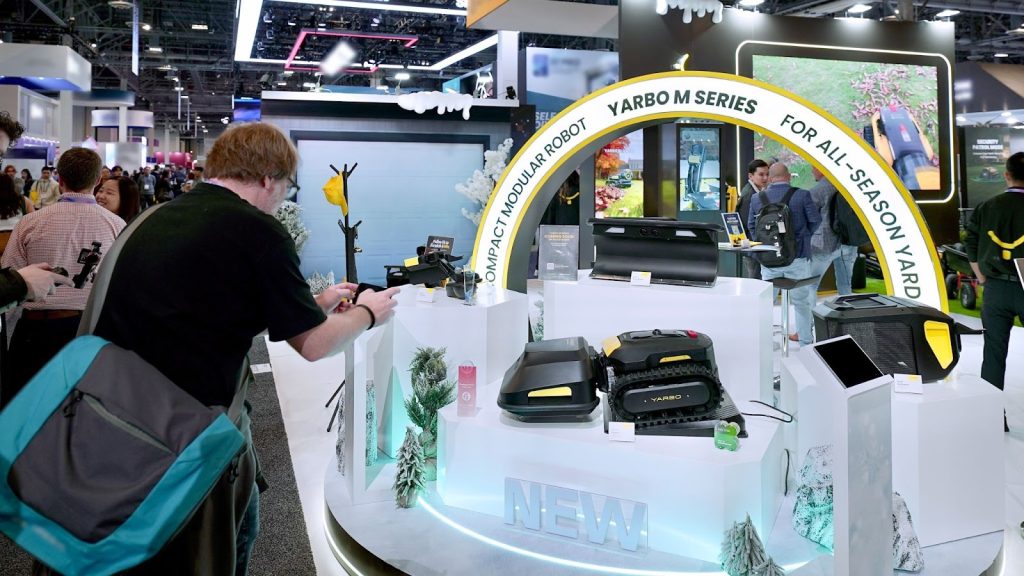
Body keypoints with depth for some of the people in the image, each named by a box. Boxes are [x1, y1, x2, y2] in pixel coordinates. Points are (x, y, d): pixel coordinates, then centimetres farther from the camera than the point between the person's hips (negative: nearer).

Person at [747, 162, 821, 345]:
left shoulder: (757, 198, -2)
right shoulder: (802, 195, -10)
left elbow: (751, 226, 6)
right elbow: (816, 222, -3)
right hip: (797, 257, -1)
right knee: (801, 300, 11)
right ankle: (805, 339, 20)